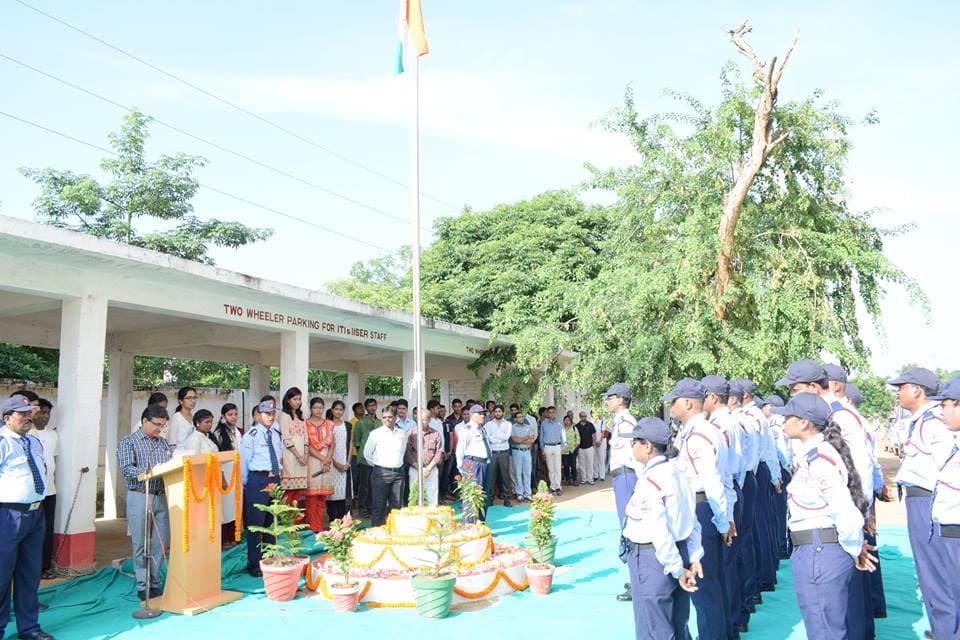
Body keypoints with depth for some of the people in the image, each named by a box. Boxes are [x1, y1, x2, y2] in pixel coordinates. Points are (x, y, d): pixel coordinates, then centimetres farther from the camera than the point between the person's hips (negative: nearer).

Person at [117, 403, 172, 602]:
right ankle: (143, 586, 11)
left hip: (161, 496, 5)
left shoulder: (164, 443, 14)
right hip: (140, 496, -5)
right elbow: (125, 469, -14)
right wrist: (149, 470, -27)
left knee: (160, 543, 6)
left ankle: (154, 583, 17)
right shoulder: (128, 442, -1)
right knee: (141, 544, 1)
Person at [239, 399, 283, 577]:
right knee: (255, 522, -1)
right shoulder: (251, 435, -10)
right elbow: (244, 461, -6)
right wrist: (247, 484, -1)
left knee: (272, 521, 15)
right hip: (257, 480, -6)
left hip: (274, 479, 6)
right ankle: (254, 563, 10)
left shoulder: (277, 433, 8)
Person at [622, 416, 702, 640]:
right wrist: (694, 556, 8)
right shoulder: (676, 473, 5)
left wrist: (677, 570, -15)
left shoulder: (649, 480, -20)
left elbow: (660, 532, -22)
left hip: (653, 560, -8)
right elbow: (693, 521, 7)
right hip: (680, 552, 8)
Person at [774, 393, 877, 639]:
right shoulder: (812, 452, 9)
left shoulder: (817, 456, -20)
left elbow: (845, 511, -22)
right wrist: (855, 548, 16)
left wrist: (855, 550, -8)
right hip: (816, 551, 10)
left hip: (818, 553, -10)